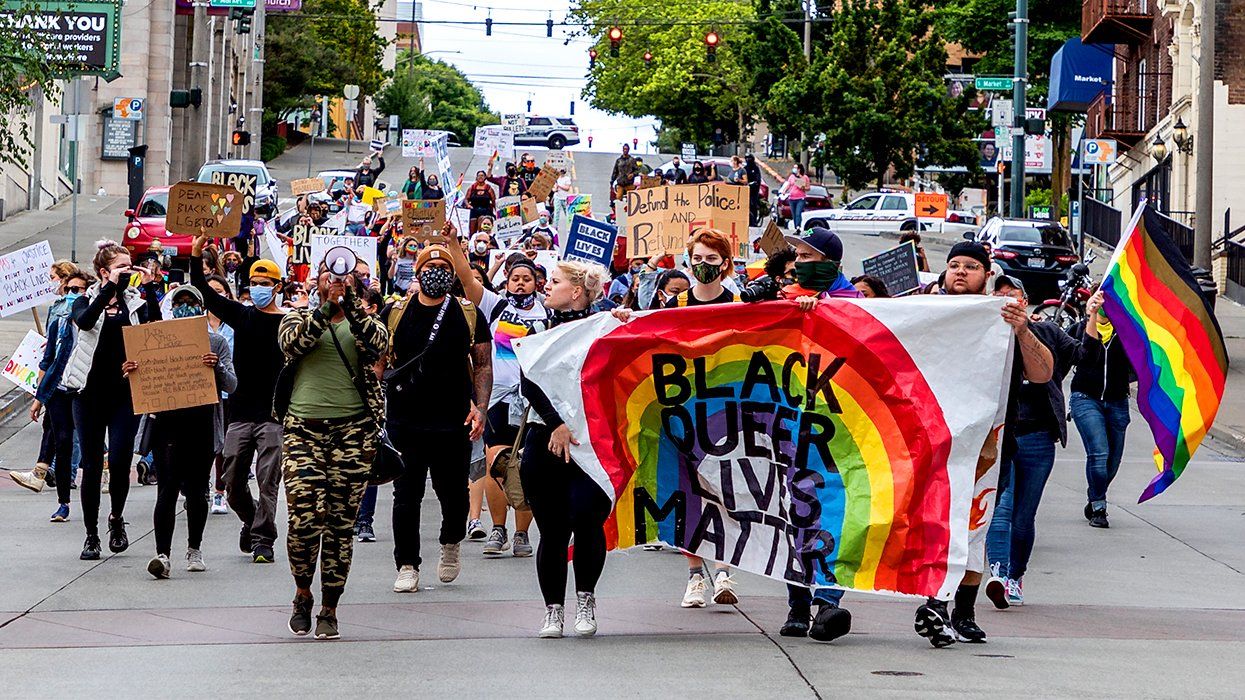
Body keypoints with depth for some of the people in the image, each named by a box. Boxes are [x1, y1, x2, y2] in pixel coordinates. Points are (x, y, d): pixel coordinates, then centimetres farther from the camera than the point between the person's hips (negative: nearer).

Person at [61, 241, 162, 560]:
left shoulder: (136, 302, 7)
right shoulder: (86, 301, 4)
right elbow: (84, 320, -21)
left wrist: (150, 288, -15)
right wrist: (111, 287, -24)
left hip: (125, 393, 1)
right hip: (90, 392, 0)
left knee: (120, 461, -10)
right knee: (92, 464, 3)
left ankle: (117, 518, 16)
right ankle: (91, 534, 13)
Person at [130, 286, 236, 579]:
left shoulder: (216, 342, 9)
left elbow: (231, 385, 0)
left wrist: (217, 367, -20)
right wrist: (131, 373, -12)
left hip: (203, 425, 1)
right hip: (169, 424, 0)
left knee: (196, 489, 8)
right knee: (168, 488, -12)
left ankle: (195, 549, 26)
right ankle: (162, 554, -19)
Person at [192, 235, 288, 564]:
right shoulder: (242, 315, 9)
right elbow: (205, 294, 0)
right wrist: (196, 255, -12)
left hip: (275, 414, -4)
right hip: (241, 410, 4)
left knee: (267, 480, -7)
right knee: (232, 481, 6)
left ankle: (262, 540, -3)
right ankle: (252, 522, 30)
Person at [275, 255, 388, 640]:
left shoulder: (365, 322, 13)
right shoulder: (298, 316, 13)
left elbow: (376, 344, -11)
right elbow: (293, 343, -10)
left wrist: (350, 300, -19)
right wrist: (326, 306, -18)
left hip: (352, 430, 1)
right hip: (303, 427, -1)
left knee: (341, 523, 1)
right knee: (304, 517, -11)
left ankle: (329, 609, 12)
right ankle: (303, 593, 14)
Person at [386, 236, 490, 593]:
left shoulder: (469, 314, 7)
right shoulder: (395, 313, 6)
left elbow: (483, 365, 7)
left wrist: (479, 407, -5)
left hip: (453, 421, 0)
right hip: (405, 420, 0)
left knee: (453, 492, 5)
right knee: (407, 494, 0)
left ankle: (451, 543, 34)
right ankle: (407, 566, 8)